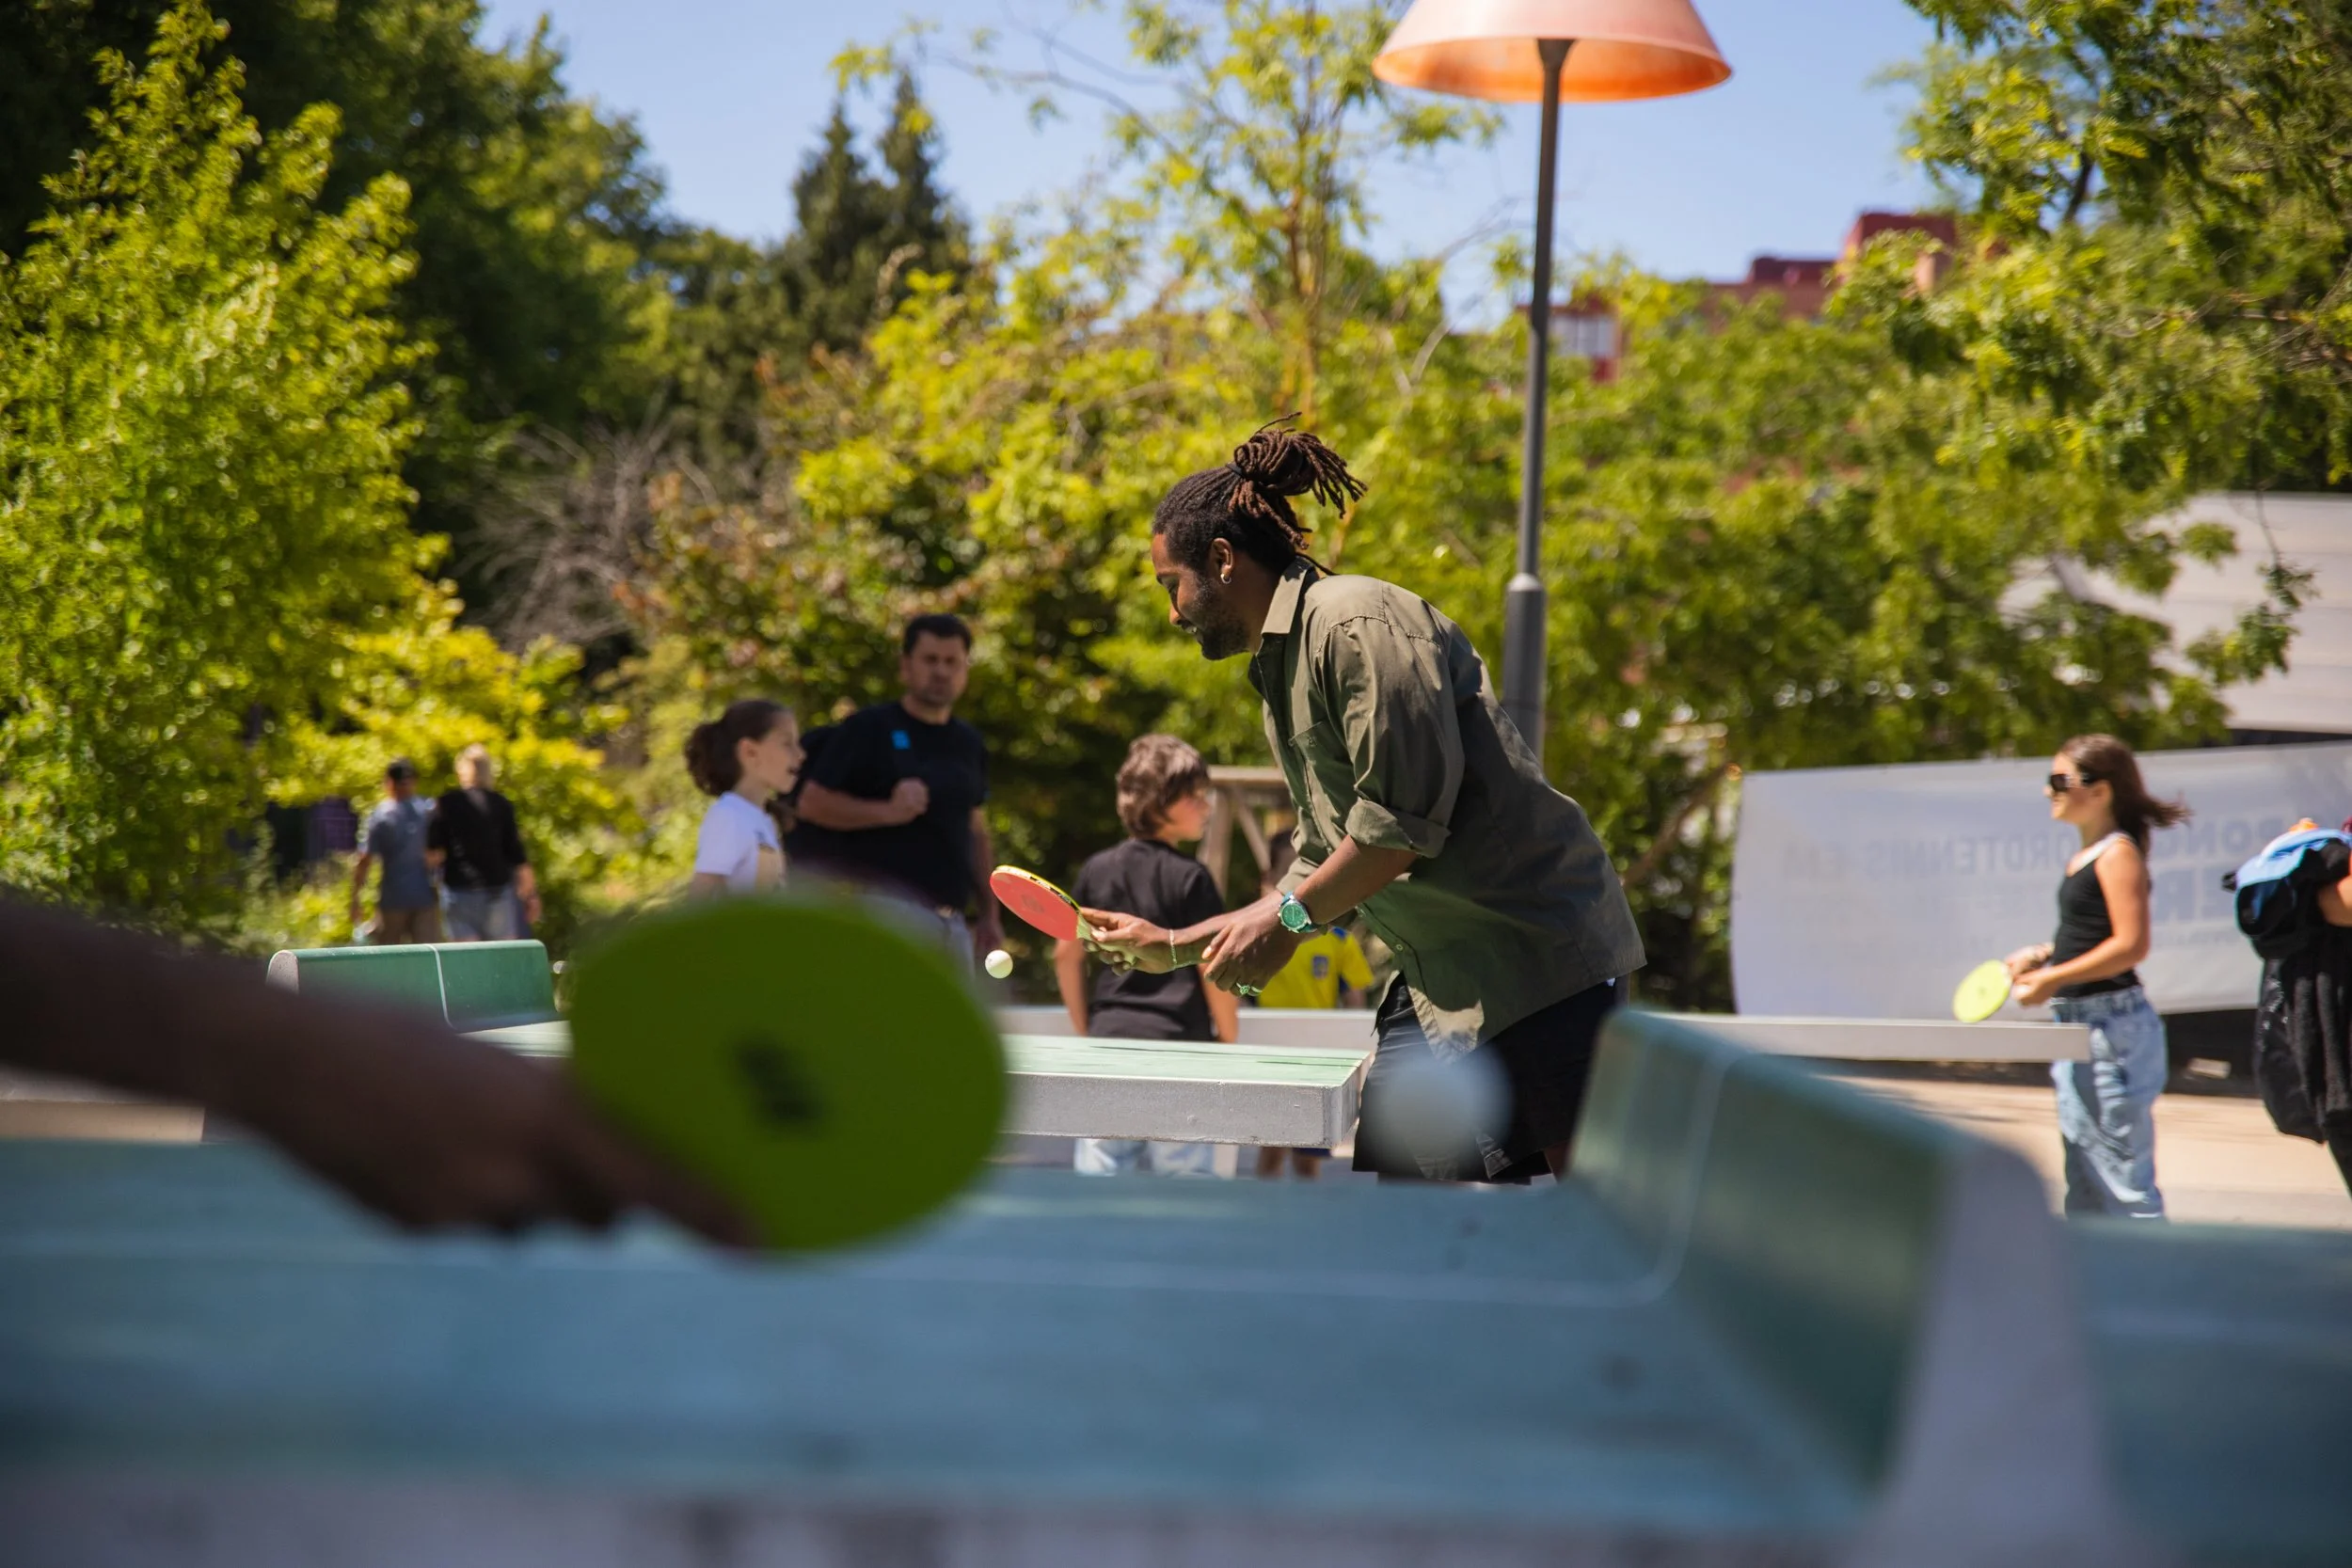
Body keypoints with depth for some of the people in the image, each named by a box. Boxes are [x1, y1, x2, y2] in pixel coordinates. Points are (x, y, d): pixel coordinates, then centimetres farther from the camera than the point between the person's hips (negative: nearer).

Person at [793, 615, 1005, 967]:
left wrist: (989, 913, 17)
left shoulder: (969, 744, 17)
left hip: (949, 922, 7)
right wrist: (887, 811, -19)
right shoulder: (868, 729, -2)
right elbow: (811, 803, -6)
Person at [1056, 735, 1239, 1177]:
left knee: (1095, 1183, 5)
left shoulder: (1096, 871, 9)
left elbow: (1066, 955, 13)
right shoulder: (1191, 877, -6)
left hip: (1108, 1038, 5)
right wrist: (1230, 1038, 6)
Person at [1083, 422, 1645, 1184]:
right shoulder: (1279, 671, 19)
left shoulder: (1354, 619, -12)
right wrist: (1175, 946, 23)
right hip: (1436, 978, 10)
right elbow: (1323, 870, 23)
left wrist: (1286, 919, -11)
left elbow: (1409, 814, -19)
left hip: (1533, 954, -10)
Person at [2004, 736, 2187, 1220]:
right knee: (2086, 1181, 15)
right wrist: (2044, 954, 10)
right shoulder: (2088, 855, 13)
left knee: (2122, 1171, -8)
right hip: (2080, 1025, 10)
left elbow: (2131, 945, -21)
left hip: (2112, 1027, -10)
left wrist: (2055, 978, -19)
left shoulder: (2118, 853, -14)